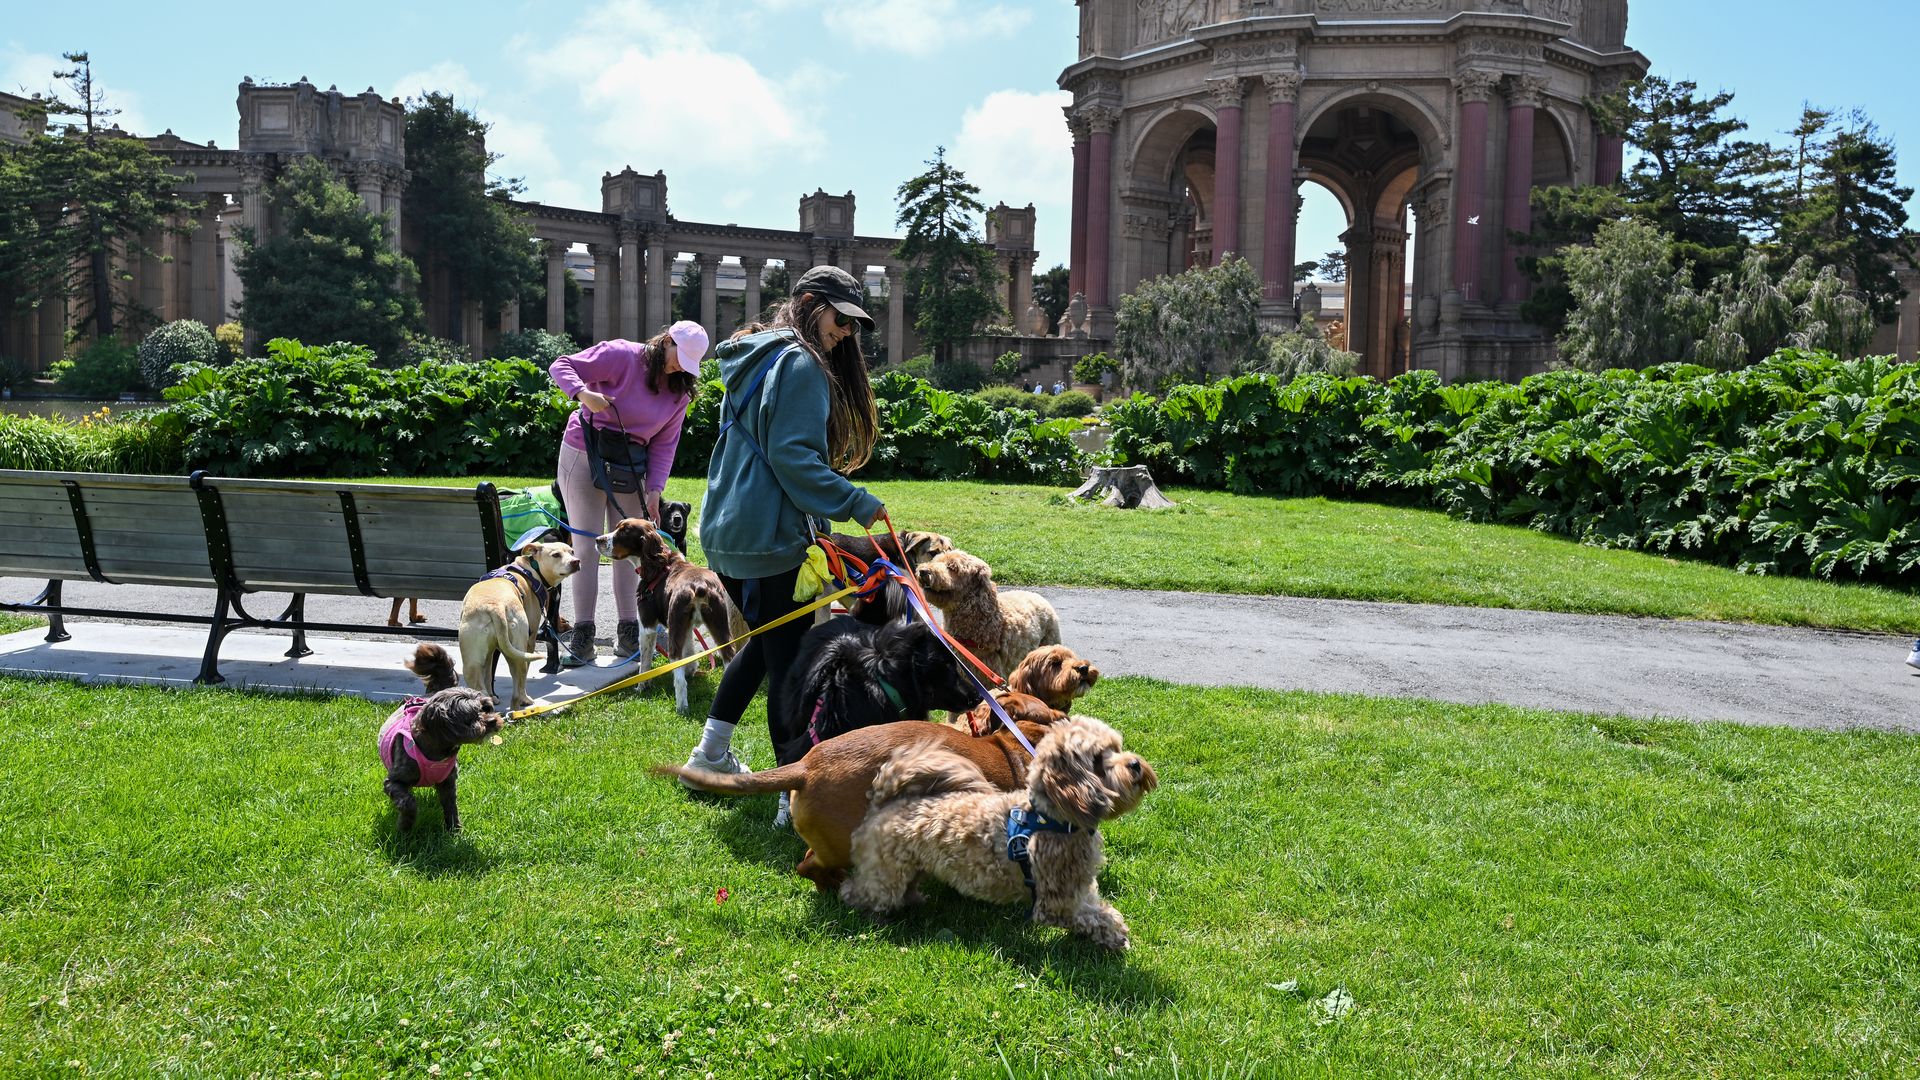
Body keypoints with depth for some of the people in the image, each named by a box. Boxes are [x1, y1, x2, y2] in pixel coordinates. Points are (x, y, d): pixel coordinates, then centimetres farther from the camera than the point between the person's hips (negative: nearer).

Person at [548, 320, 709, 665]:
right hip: (584, 455, -5)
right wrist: (584, 393, -35)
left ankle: (628, 633, 12)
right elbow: (561, 366, -15)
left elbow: (665, 443, 1)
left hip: (630, 466, 5)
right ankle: (582, 638, -1)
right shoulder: (621, 355, -15)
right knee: (586, 546, -4)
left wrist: (654, 488, -10)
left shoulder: (680, 390, 2)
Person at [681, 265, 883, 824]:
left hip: (726, 531, 10)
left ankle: (710, 755, 31)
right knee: (788, 662, -6)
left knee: (762, 642, 23)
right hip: (769, 537, -10)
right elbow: (793, 457, -20)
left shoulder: (751, 359, 18)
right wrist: (855, 502, -16)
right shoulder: (799, 363, -12)